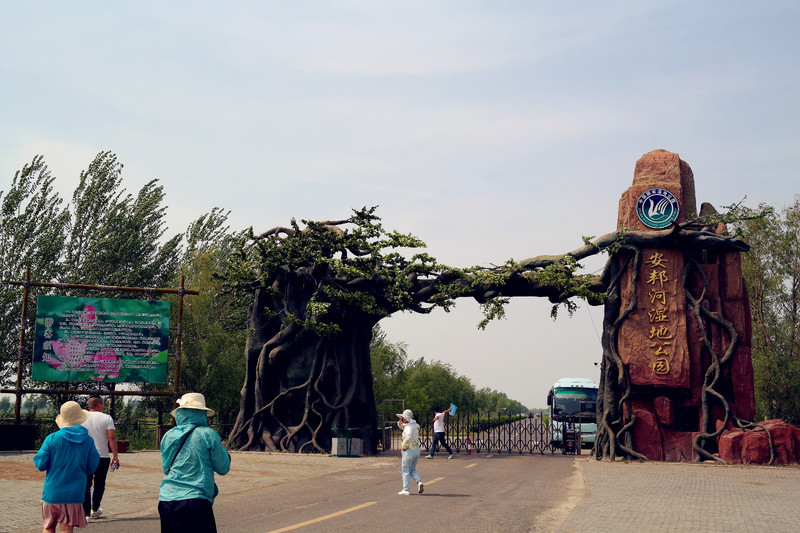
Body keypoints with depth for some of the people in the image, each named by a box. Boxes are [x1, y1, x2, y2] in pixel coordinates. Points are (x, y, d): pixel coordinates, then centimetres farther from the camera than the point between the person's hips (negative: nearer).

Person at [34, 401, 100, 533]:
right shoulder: (88, 441, -3)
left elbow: (41, 465, -6)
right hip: (74, 493, 0)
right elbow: (92, 467, 2)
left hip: (52, 492, 0)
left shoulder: (52, 439, -6)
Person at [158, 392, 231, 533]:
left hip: (166, 500, 4)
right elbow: (223, 468, 4)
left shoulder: (168, 436, 9)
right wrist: (223, 449, 22)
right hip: (196, 499, -4)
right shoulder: (208, 435, -4)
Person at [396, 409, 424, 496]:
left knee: (405, 471, 2)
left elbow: (408, 438, -34)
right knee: (412, 470, 20)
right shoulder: (414, 426, 11)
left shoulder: (409, 427, -17)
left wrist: (404, 446, -21)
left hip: (409, 450, -9)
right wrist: (400, 423, 7)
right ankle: (419, 482, -2)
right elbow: (403, 427, 28)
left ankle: (406, 490, 5)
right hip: (416, 450, 9)